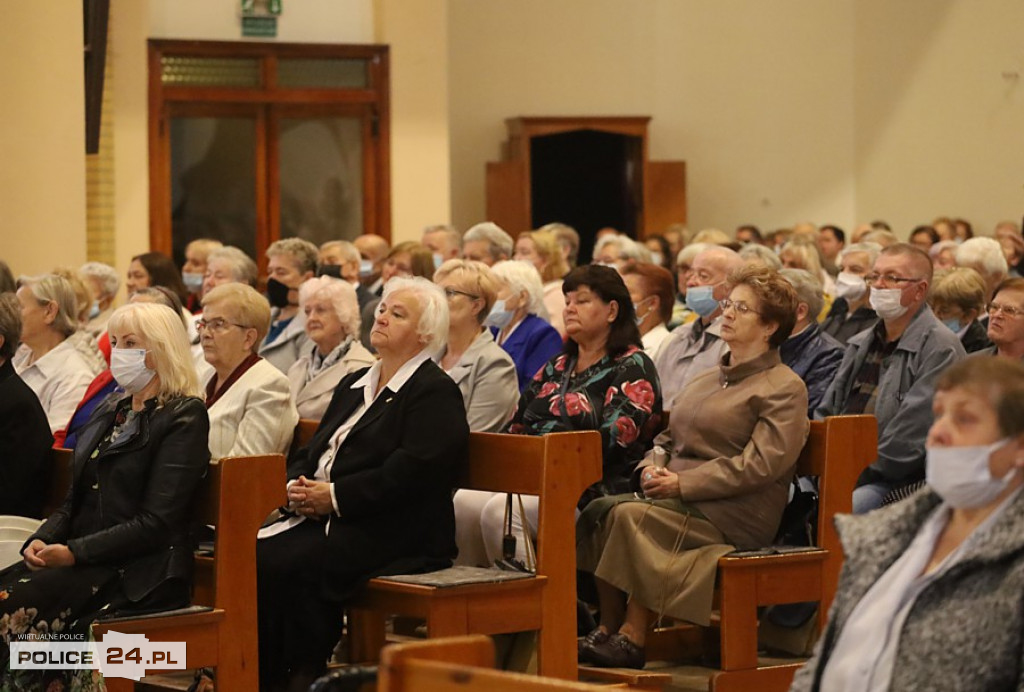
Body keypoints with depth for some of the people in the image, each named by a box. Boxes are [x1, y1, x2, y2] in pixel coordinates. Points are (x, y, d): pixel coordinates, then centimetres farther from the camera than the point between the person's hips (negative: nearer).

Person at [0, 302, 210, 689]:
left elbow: (157, 522, -12)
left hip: (138, 575, -7)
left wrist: (75, 552, -18)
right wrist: (43, 540, -1)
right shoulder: (110, 415, 21)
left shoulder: (184, 418, -4)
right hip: (84, 563, 7)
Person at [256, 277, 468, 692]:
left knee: (292, 564, -30)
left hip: (395, 533, -8)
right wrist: (297, 487, -2)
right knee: (254, 555, -18)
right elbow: (309, 452, 22)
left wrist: (335, 496, -17)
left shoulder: (436, 393, -4)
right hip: (321, 518, 8)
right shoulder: (355, 385, 23)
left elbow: (412, 471, -17)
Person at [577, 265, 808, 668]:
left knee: (631, 515, -29)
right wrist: (651, 469, 1)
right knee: (600, 510, -19)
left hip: (735, 515, -8)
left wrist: (683, 484, -18)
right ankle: (607, 631, -21)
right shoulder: (705, 381, 24)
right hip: (681, 500, 8)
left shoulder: (784, 388, -2)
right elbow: (669, 438, 26)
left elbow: (760, 465, -15)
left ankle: (631, 639, -25)